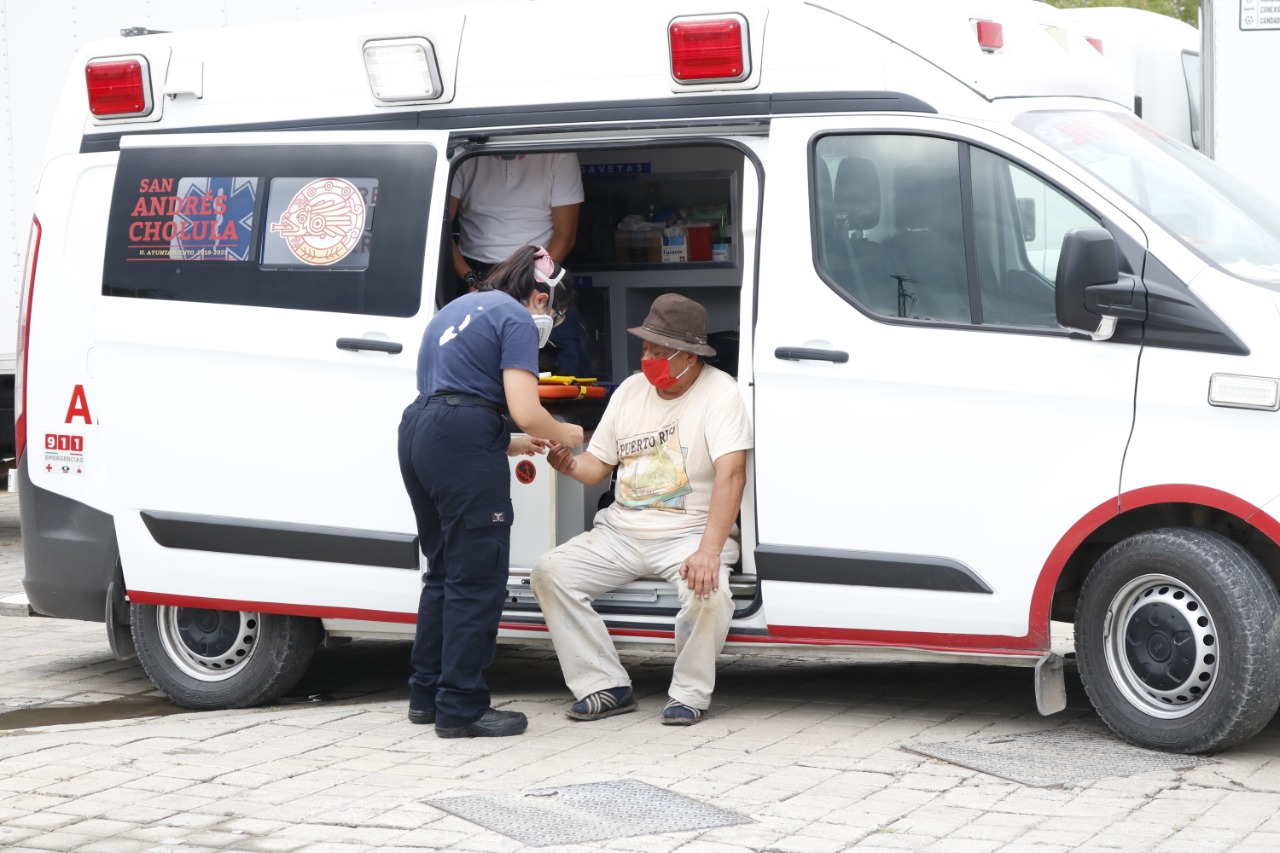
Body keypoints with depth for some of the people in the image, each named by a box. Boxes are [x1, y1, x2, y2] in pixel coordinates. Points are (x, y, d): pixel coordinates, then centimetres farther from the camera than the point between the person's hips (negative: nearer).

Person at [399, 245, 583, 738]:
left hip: (417, 431, 9)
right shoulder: (516, 319, -1)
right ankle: (461, 709, -2)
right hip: (462, 443, -9)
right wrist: (566, 435, 8)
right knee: (477, 580, -3)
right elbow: (526, 412, -12)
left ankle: (427, 696, 23)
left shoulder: (458, 309, 26)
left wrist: (507, 444, 24)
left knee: (444, 572, 19)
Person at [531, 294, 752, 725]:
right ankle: (607, 687, -8)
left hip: (690, 533, -6)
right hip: (621, 532, 6)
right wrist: (570, 464, -13)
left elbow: (731, 474, -23)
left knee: (707, 590, -36)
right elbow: (598, 464, 14)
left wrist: (709, 551, -34)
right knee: (550, 572, -12)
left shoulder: (720, 393, -11)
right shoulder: (630, 390, 10)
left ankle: (689, 694, -11)